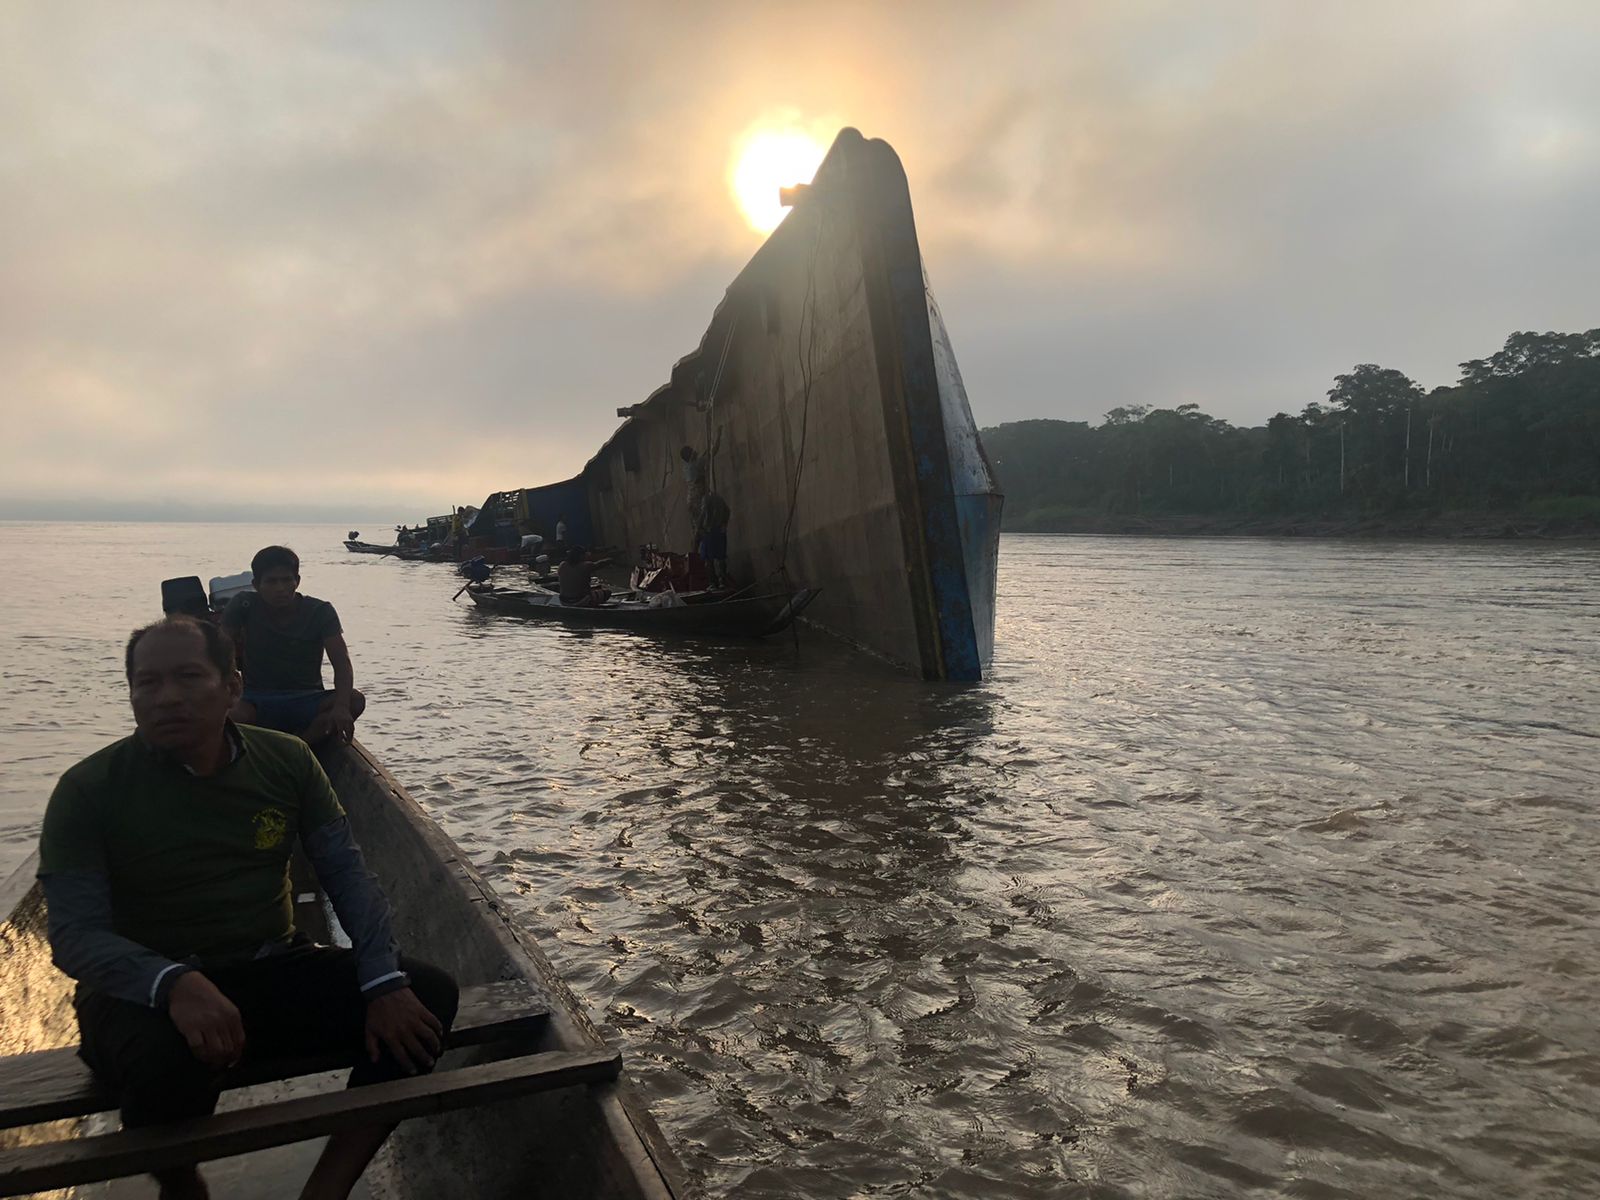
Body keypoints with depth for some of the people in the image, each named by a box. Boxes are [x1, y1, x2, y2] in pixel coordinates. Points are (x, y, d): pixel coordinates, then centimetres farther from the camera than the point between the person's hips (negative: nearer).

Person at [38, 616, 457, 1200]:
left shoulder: (287, 761, 0)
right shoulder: (89, 790, -8)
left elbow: (347, 875, -1)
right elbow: (74, 932, -15)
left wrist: (383, 983, -16)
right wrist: (173, 984, -36)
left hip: (274, 972, 4)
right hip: (148, 992, -3)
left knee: (430, 993, -16)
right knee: (167, 1061, -38)